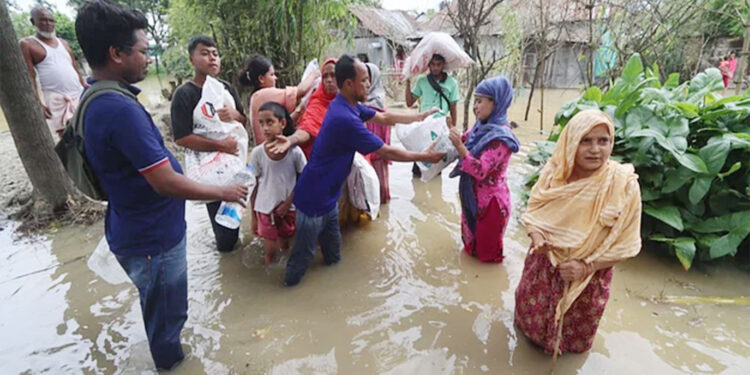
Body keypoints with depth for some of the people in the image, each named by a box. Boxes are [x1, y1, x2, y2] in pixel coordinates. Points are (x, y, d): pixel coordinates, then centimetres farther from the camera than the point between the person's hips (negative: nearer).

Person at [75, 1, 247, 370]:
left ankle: (168, 353, 55)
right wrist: (223, 192, -15)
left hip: (137, 227, 10)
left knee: (161, 307, 31)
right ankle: (171, 362, 39)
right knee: (166, 313, 15)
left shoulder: (95, 98, 4)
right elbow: (166, 182, -29)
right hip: (153, 237, -10)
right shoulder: (119, 108, -30)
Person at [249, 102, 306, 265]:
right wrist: (253, 217, 2)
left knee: (284, 246, 16)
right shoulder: (257, 153, -13)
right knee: (270, 251, 8)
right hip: (265, 209, 0)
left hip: (288, 208, 0)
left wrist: (288, 202, -8)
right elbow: (255, 185, -4)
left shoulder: (294, 151, -15)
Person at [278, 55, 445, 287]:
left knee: (333, 254, 22)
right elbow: (387, 152, -23)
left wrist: (420, 117, 13)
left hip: (327, 195, 9)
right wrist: (424, 157, -11)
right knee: (304, 253, 12)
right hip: (314, 198, -9)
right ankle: (290, 282, 33)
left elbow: (384, 118, 14)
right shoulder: (345, 118, -30)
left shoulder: (348, 105, 1)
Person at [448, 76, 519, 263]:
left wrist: (459, 146, -41)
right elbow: (466, 142, 15)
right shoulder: (482, 126, 0)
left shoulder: (500, 136, -26)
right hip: (474, 196, 8)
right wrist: (451, 129, -3)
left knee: (486, 250, 15)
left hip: (490, 200, -8)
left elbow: (481, 171, -31)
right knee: (472, 241, 27)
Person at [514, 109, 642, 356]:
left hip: (589, 276, -2)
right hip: (544, 264, 2)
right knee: (531, 314, 23)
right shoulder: (554, 172, -13)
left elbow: (626, 244, -15)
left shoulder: (624, 185, -22)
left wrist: (586, 266, -24)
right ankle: (535, 339, 56)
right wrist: (536, 234, -21)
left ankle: (564, 346, 57)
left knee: (574, 334, 24)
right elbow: (533, 211, -1)